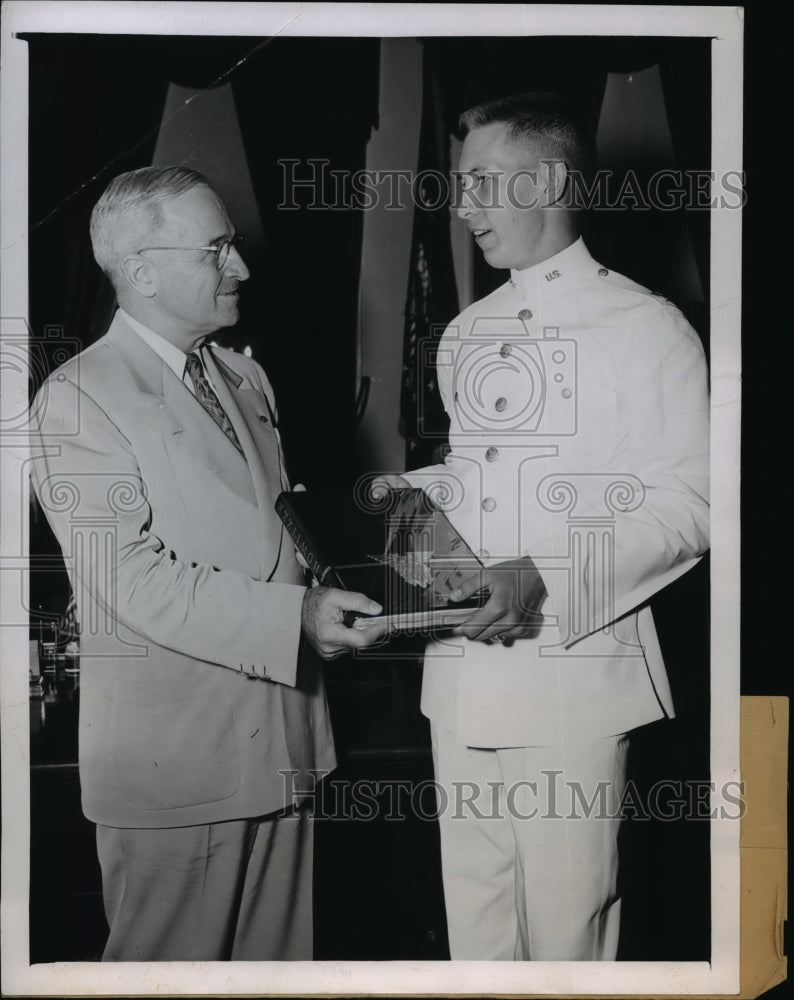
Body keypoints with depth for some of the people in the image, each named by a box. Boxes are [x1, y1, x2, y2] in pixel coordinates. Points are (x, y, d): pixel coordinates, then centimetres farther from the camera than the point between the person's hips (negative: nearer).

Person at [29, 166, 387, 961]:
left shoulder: (245, 380, 16)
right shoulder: (77, 400, -10)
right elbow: (132, 580, -18)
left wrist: (320, 608, 2)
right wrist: (293, 617, -23)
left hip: (282, 739, 7)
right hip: (173, 756, -7)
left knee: (279, 961, 16)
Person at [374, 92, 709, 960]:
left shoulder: (645, 326, -5)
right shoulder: (465, 333, 17)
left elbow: (689, 504, -10)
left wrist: (548, 577, -21)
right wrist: (407, 493, 7)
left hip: (575, 668, -6)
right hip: (461, 666, 6)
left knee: (566, 922, 1)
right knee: (472, 913, 14)